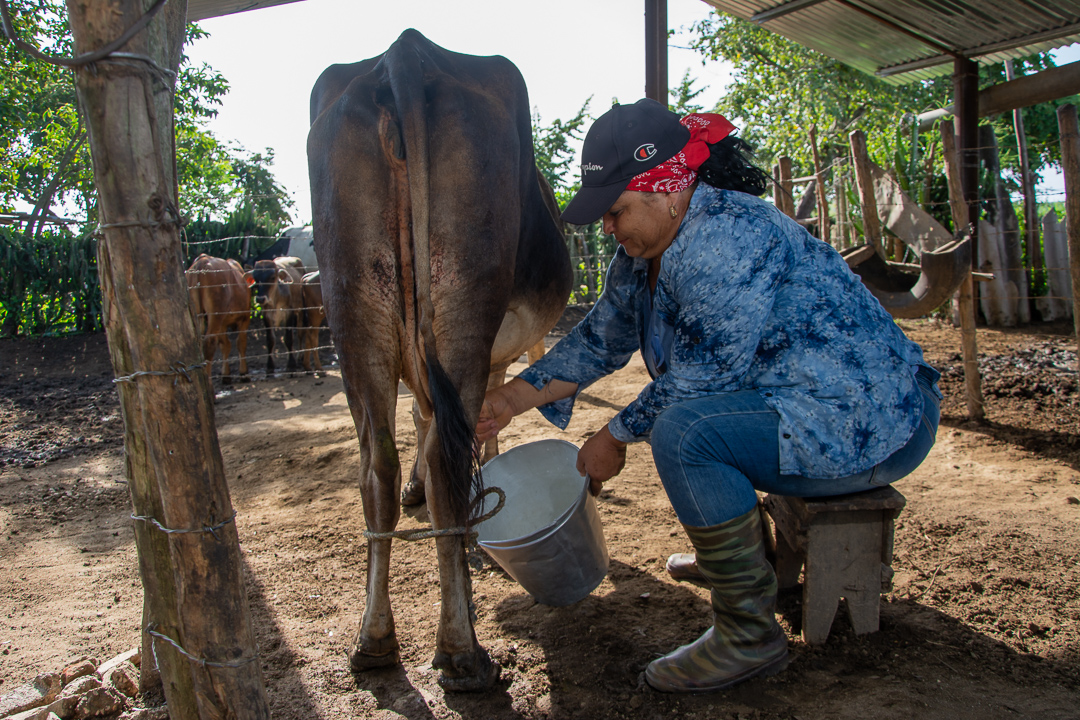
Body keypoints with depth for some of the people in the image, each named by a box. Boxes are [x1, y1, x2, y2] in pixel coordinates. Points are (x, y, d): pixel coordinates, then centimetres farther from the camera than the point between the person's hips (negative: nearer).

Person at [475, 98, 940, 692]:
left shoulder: (724, 238, -25)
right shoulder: (643, 256, 5)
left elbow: (704, 374, -23)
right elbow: (599, 338, 11)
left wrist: (617, 436, -11)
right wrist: (513, 397, 0)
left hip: (876, 423, -10)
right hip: (796, 400, 10)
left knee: (683, 431, -28)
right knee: (671, 406, 22)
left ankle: (749, 636, -12)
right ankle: (734, 551, 35)